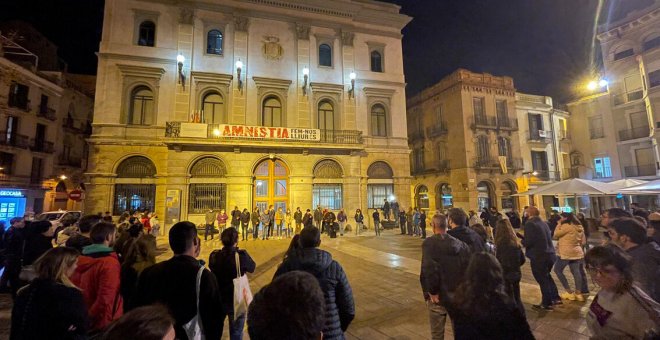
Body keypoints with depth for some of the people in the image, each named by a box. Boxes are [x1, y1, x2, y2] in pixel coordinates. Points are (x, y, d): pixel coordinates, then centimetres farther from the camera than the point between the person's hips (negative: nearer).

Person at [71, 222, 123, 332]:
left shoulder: (80, 259, 1)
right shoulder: (109, 262, -23)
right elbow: (106, 299, -25)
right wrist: (105, 325, -13)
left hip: (82, 320, 8)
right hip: (102, 323, -8)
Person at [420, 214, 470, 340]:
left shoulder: (429, 243, -17)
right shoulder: (460, 243, 0)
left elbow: (429, 268, -29)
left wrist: (432, 291, -18)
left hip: (439, 295, -5)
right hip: (459, 294, 5)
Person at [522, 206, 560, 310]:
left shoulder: (530, 224, -16)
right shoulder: (544, 223, 9)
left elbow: (528, 242, -22)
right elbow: (547, 238, 16)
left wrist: (521, 241, 0)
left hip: (538, 256, -8)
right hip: (550, 254, 8)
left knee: (542, 279, 5)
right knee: (547, 276, 26)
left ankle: (546, 304, 16)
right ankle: (555, 298, 34)